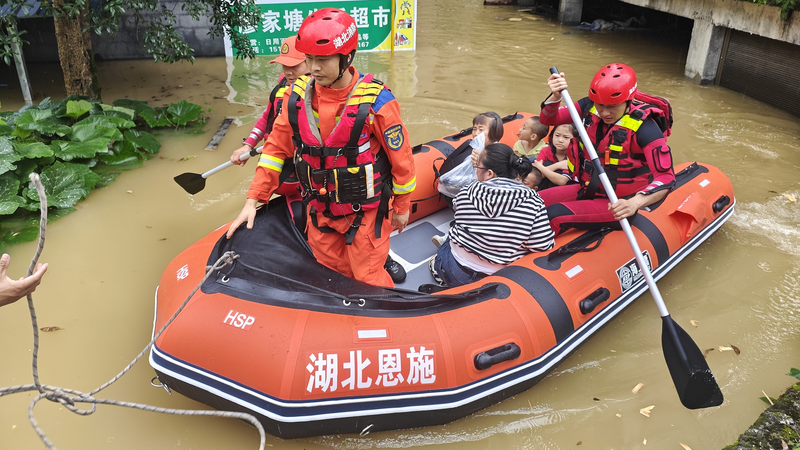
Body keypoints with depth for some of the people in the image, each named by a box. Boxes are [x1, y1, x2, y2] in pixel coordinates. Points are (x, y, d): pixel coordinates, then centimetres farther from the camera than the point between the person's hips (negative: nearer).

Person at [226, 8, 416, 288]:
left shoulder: (375, 102, -21)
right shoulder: (298, 96, -7)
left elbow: (401, 158, -10)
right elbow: (277, 148, 3)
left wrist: (402, 207, 1)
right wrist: (253, 200, 0)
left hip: (365, 213, -4)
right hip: (319, 211, 5)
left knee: (368, 281, 6)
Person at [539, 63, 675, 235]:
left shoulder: (644, 128, -23)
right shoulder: (590, 107, -7)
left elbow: (666, 178, -26)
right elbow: (548, 119, -2)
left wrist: (634, 203, -44)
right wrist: (556, 96, -25)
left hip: (617, 204, -6)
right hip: (587, 189, 6)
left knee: (555, 215, -25)